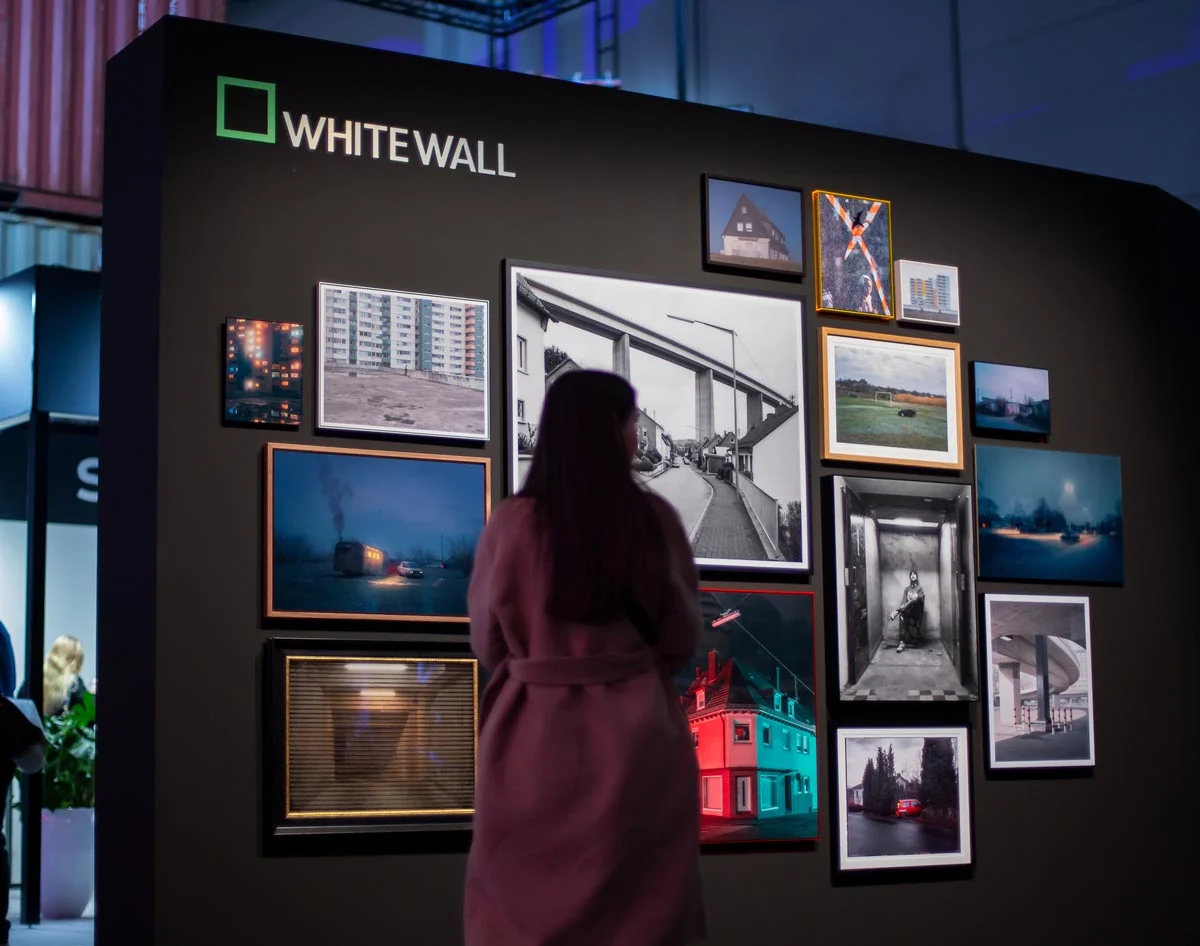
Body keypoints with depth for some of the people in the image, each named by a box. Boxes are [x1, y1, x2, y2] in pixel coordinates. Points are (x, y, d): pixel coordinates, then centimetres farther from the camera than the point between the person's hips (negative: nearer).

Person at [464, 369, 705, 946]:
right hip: (634, 734, 1)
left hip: (536, 735, -1)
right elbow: (682, 640, 3)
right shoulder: (655, 519, -9)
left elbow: (489, 644, 2)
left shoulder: (513, 524, -11)